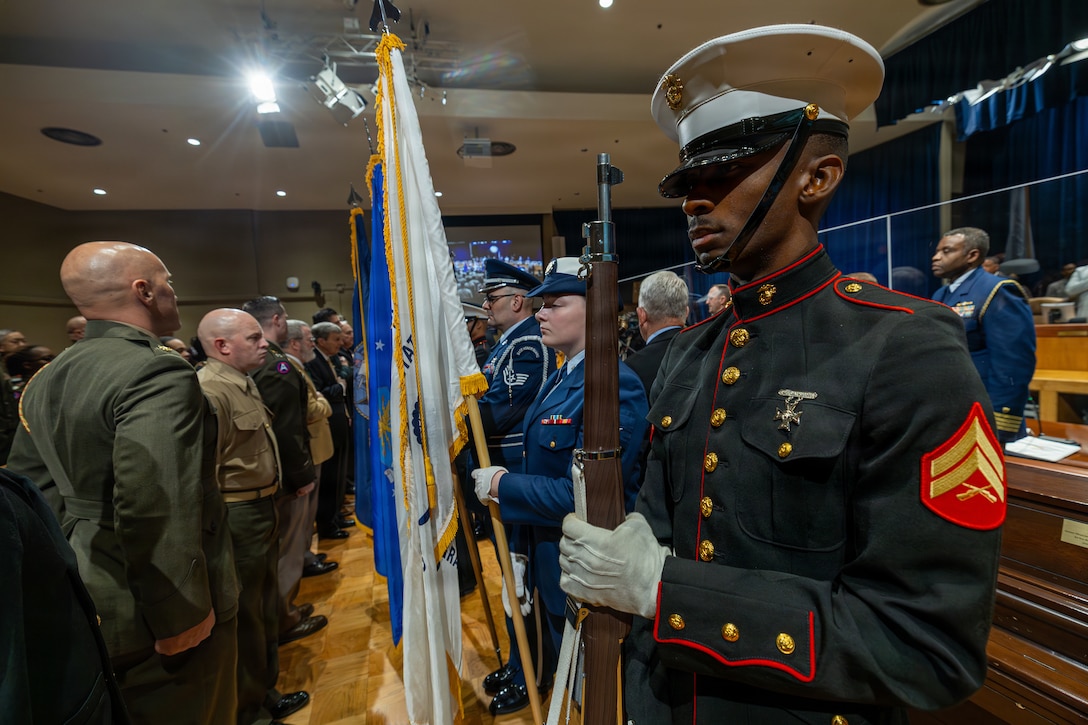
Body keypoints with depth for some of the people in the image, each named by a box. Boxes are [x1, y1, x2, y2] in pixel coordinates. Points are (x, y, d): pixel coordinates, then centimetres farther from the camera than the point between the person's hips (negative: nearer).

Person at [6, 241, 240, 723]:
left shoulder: (48, 379, 5)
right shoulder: (158, 374, -25)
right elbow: (155, 511, -30)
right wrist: (179, 615, -20)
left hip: (84, 605, 9)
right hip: (150, 609, -9)